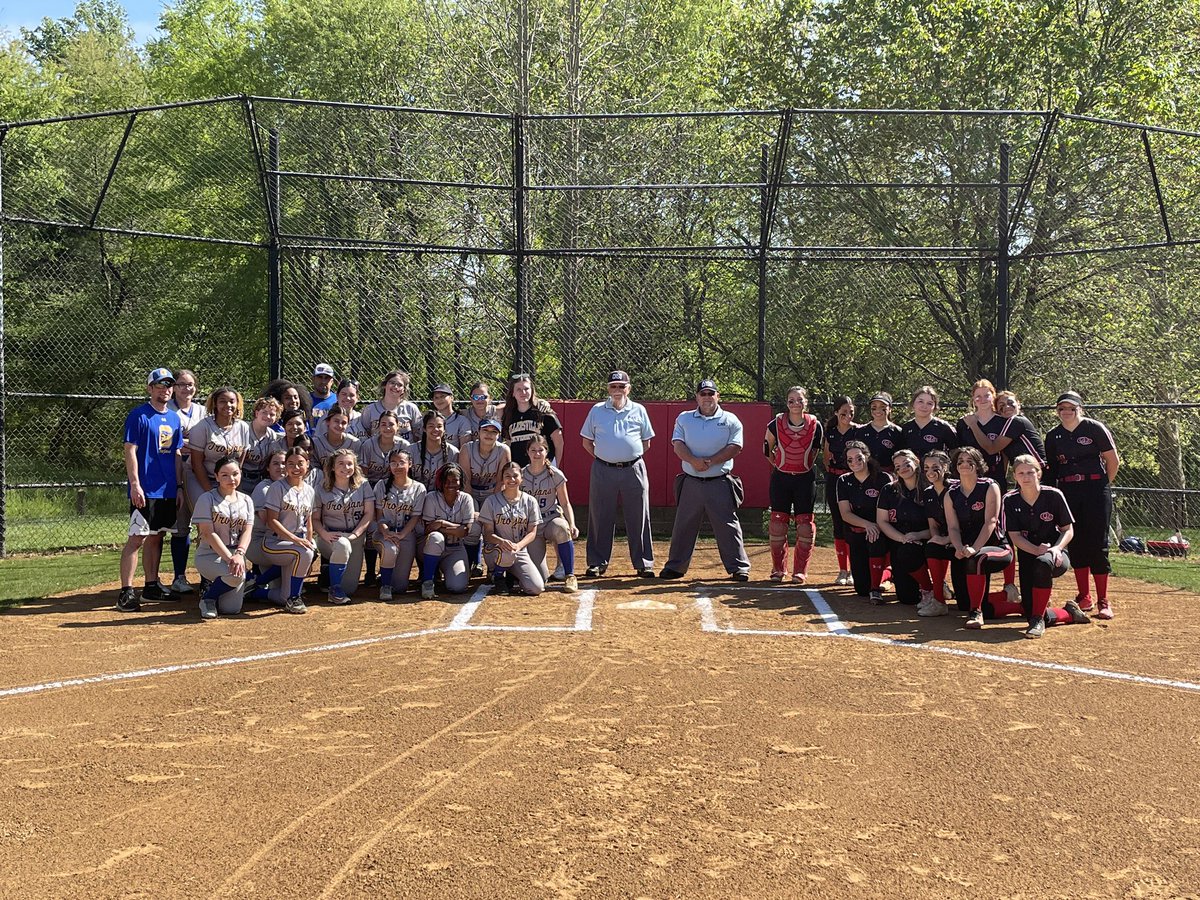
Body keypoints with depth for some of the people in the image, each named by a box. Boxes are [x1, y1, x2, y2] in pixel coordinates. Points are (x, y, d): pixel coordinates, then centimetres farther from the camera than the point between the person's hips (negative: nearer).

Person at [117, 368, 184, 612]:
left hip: (168, 491, 7)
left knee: (156, 537, 13)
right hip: (145, 491, -7)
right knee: (137, 538, -9)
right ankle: (126, 592, -9)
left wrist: (179, 487, 13)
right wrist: (135, 484, -17)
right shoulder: (139, 415, -7)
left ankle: (151, 586, 22)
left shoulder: (174, 418, 14)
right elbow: (130, 451, -11)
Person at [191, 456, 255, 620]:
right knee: (236, 575, -35)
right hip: (209, 555, -4)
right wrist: (229, 558, -23)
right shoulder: (207, 499, -4)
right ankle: (207, 597, -5)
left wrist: (239, 554, -21)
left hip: (236, 553, 4)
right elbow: (208, 533, -12)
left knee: (232, 609, -8)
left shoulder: (246, 501, 10)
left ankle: (212, 585, 25)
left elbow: (247, 531, -1)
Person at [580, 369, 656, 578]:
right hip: (603, 470, 0)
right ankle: (597, 563, 13)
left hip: (633, 470, 0)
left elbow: (646, 442, 14)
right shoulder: (597, 411, 7)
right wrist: (602, 458, 3)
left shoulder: (639, 410, 8)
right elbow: (586, 441, 12)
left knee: (638, 518, 3)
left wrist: (632, 459, 4)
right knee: (600, 518, 4)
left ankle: (643, 563, 9)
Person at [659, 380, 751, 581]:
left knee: (728, 526, -2)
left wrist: (710, 461, -16)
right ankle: (675, 566, 16)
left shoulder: (730, 420, 3)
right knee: (683, 526, 7)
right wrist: (694, 461, -19)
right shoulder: (684, 419, 10)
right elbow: (678, 444, -1)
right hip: (691, 483, 2)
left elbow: (735, 447, -6)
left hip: (719, 483, -2)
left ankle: (739, 568, 4)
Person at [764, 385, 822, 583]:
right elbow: (767, 447, 11)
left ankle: (800, 571, 9)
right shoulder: (776, 424, -7)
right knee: (778, 523, 2)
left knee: (805, 525, -1)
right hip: (780, 478, 0)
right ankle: (778, 570, 13)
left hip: (805, 479, 0)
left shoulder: (815, 426, -6)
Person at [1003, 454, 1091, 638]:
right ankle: (1070, 613, 19)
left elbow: (1068, 530, -2)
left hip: (1055, 555, -3)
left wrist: (1056, 548, -21)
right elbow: (1015, 536, -5)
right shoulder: (1010, 500, -4)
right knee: (1030, 612, -12)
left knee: (1043, 564, -42)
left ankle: (1038, 619, -28)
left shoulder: (1053, 495, -9)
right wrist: (1037, 550, -23)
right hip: (1027, 556, 3)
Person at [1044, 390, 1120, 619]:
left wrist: (1102, 486, 5)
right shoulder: (1053, 436, 8)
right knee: (1076, 544, 7)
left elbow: (1113, 461, 0)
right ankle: (1084, 597, 16)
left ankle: (1103, 601, 1)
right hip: (1067, 493, 4)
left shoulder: (1094, 428, -4)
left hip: (1095, 490, -4)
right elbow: (1051, 468, 14)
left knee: (1097, 544, -5)